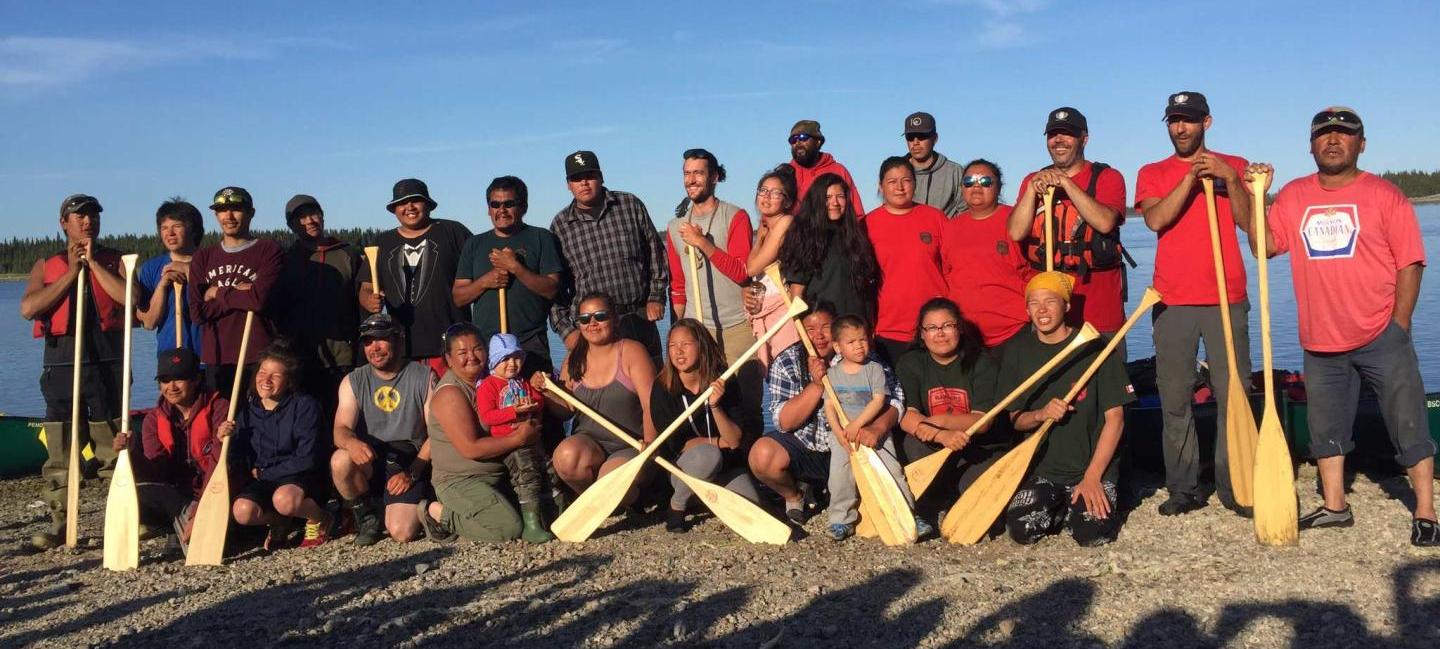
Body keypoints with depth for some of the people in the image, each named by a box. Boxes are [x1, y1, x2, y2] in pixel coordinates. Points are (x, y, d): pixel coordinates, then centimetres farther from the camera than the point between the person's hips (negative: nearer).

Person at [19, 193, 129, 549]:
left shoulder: (113, 260, 11)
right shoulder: (46, 265, 15)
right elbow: (28, 308, -3)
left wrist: (93, 263, -6)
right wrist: (72, 271, -5)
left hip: (107, 363, -1)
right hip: (62, 364, 2)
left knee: (113, 446, 0)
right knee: (59, 450, 1)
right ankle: (59, 523, 8)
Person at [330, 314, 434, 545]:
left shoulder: (424, 377, -1)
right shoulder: (353, 381, 6)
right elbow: (341, 429, -6)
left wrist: (412, 473, -13)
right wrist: (352, 443, -31)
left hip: (409, 463, -2)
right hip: (369, 460, 3)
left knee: (402, 533, -23)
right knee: (340, 460, -33)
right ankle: (365, 517, -4)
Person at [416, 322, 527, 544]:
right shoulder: (449, 393, -15)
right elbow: (470, 448, -21)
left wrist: (525, 423, 0)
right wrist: (519, 438, -17)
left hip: (496, 475, 9)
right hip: (459, 482, -9)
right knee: (509, 528, -24)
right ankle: (438, 514, -4)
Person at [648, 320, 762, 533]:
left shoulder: (722, 383, -8)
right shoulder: (662, 388, -10)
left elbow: (736, 440, -13)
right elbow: (676, 443, -10)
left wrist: (715, 405, -28)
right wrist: (720, 441, -10)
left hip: (726, 464, 2)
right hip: (682, 465, -2)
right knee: (707, 455, -36)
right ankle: (676, 507, -10)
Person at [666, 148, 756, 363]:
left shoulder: (735, 217, -2)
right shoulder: (675, 226, 12)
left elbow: (742, 273, -13)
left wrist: (702, 242, -18)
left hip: (737, 327, -3)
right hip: (695, 329, 3)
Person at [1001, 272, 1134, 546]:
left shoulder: (1095, 347, -8)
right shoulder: (1017, 352, 3)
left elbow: (1115, 418, -7)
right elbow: (1015, 419, 7)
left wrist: (1092, 476, -14)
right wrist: (1041, 415, -17)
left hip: (1093, 466, -2)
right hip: (1040, 469, 3)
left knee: (1093, 534, -25)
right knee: (1022, 530, -20)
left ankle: (1082, 505, 10)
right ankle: (1060, 508, 12)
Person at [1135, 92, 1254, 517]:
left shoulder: (1234, 166, 12)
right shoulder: (1153, 174, 12)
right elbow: (1156, 220, -7)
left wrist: (1229, 179, -14)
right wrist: (1191, 177, -13)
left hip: (1227, 298, 0)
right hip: (1172, 301, 1)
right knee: (1174, 400, 0)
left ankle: (1233, 486, 5)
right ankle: (1183, 488, 6)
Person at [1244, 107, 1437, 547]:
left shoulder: (1384, 195, -3)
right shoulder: (1293, 196, 8)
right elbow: (1266, 245, 1)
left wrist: (1398, 327, -9)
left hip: (1381, 337, -4)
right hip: (1321, 341, 4)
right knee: (1325, 426, 14)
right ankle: (1334, 506, 27)